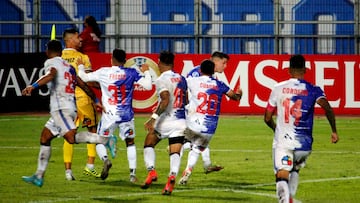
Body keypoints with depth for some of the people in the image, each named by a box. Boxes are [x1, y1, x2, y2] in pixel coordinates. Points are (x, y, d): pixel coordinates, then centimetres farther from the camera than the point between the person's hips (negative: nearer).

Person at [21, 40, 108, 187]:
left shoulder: (51, 62, 1)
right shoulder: (68, 66, 23)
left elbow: (51, 75, -22)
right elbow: (83, 85, 25)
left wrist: (33, 86, -34)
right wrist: (96, 101, 37)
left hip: (60, 108, -9)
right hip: (71, 107, 9)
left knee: (72, 138, -21)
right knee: (45, 137, 14)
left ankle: (103, 140, -33)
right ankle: (39, 176, 14)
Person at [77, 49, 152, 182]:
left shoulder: (103, 72, -3)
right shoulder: (131, 73, -3)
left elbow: (84, 77, 6)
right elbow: (148, 86, -5)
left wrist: (80, 66, 26)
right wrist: (146, 72, 12)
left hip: (109, 115, -1)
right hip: (126, 115, 1)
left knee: (100, 141, 12)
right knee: (130, 142, 18)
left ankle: (105, 159, -21)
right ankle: (133, 173, 9)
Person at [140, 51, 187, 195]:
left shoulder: (162, 80, -10)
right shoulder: (181, 79, 11)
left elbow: (165, 100, -23)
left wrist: (154, 117, -26)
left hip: (166, 120, -5)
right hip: (181, 121, 5)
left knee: (148, 144, 16)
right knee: (175, 153, 1)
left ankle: (151, 171, -1)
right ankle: (172, 177, -22)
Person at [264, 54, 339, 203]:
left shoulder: (278, 89, 4)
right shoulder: (313, 90, 1)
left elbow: (267, 118, 11)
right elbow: (327, 109, -16)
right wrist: (334, 131, -5)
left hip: (282, 142, -1)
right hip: (304, 143, 2)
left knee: (282, 177, -10)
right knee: (295, 170, 29)